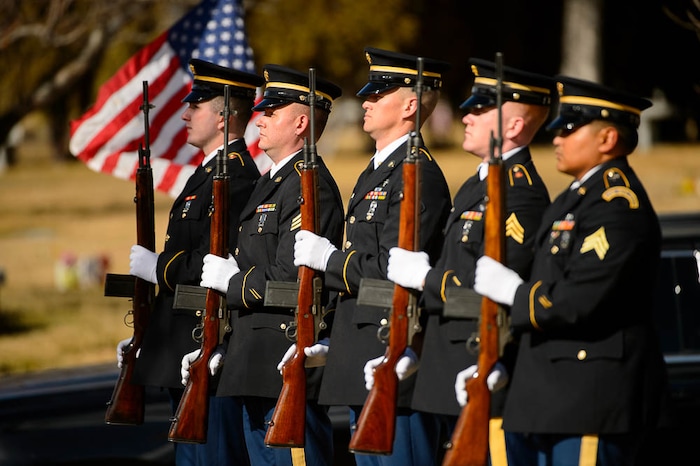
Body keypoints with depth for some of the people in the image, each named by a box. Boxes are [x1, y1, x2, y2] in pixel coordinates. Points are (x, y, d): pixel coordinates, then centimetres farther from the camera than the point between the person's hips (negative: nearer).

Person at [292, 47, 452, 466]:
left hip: (394, 357, -11)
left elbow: (395, 270, -22)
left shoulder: (418, 175, -14)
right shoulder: (376, 172, 19)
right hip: (363, 362, 11)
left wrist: (326, 257, -13)